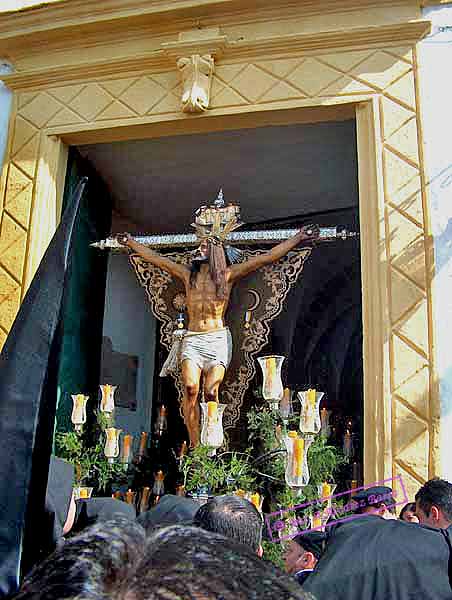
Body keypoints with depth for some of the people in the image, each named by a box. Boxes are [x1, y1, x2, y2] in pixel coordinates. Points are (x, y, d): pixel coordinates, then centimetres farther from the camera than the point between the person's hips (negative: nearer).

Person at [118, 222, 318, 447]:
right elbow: (156, 259, 25)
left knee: (210, 391, -14)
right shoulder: (188, 274, 16)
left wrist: (298, 238, 4)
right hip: (192, 339, 2)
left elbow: (267, 257, 6)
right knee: (190, 388, -18)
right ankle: (194, 445, -15)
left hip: (218, 338, -2)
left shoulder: (227, 275, 8)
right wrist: (130, 243, 30)